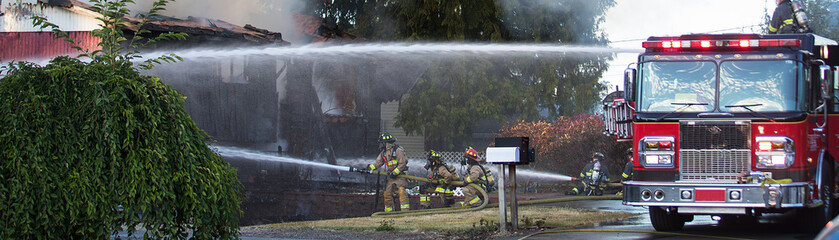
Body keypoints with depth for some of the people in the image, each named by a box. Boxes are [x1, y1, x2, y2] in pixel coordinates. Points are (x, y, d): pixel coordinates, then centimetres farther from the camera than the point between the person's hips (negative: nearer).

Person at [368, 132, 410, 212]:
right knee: (387, 194, 6)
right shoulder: (383, 153, 10)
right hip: (390, 176, 7)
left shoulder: (398, 150, -13)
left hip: (399, 175, -7)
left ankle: (405, 210, -23)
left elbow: (402, 164, -16)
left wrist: (394, 173, -20)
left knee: (401, 192, -21)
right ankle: (388, 212, 16)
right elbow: (378, 163, 9)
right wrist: (369, 168, -5)